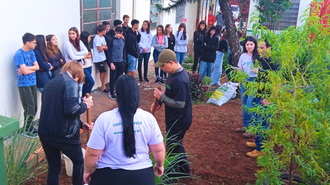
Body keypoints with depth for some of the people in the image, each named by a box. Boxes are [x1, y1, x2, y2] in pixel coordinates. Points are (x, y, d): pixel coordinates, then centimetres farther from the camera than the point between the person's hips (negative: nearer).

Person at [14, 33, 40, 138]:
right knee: (30, 108, -4)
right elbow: (25, 71, -21)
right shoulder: (19, 54, -15)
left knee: (34, 107, 10)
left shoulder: (31, 52, 9)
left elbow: (37, 67, 2)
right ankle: (26, 130, 11)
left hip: (33, 83, 7)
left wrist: (26, 68, -12)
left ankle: (30, 127, 25)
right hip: (24, 85, -7)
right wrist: (32, 68, -3)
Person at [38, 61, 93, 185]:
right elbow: (71, 109, -24)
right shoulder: (71, 83, -11)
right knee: (79, 161, 17)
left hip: (45, 133, 7)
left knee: (54, 167, 19)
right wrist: (85, 105, -3)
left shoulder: (50, 83, 16)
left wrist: (80, 124, 23)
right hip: (63, 134, -7)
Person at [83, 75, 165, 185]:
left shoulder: (104, 119, -17)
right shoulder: (148, 118, -10)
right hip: (143, 175, 2)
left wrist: (87, 171, 8)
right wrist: (160, 165, 17)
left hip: (110, 176, -1)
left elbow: (92, 153, -10)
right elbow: (159, 150, -2)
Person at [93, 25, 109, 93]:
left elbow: (106, 48, 7)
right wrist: (103, 47, -2)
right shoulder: (97, 38, -17)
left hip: (103, 58, 8)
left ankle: (103, 87, 19)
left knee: (103, 72, 11)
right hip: (98, 59, -8)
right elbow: (100, 50, -19)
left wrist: (102, 47, -12)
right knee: (103, 72, -1)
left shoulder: (102, 38, 11)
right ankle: (103, 87, 12)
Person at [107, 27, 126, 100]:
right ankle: (111, 93, 12)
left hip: (121, 62, 5)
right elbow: (109, 52, -10)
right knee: (113, 78, 2)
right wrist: (111, 63, -14)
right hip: (114, 62, -4)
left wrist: (124, 60, 11)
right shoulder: (111, 40, -9)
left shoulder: (123, 40, 5)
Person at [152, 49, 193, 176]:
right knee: (176, 144, 24)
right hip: (176, 119, 10)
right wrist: (159, 102, 2)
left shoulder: (179, 80, -31)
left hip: (179, 121, -10)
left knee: (172, 147, 10)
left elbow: (179, 104, -30)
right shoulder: (174, 73, 1)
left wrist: (162, 96, -23)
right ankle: (185, 170, 41)